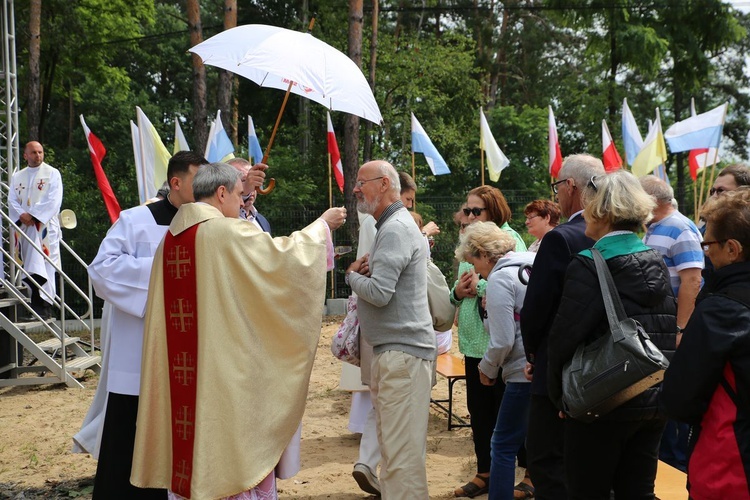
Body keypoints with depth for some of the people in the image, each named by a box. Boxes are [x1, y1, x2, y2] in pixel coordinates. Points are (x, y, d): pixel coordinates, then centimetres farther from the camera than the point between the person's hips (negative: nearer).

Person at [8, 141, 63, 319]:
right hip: (24, 227, 4)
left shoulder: (52, 173, 3)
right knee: (30, 268, 2)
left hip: (45, 226, -4)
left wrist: (33, 215, -13)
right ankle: (36, 305, 5)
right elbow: (12, 200, 7)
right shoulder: (17, 176, 17)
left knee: (43, 267, -10)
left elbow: (53, 201, -7)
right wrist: (21, 215, -12)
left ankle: (44, 306, -10)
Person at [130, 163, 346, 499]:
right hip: (226, 368, -7)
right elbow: (285, 254, -7)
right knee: (235, 445, 4)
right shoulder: (229, 233, -13)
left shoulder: (171, 238, 8)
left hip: (181, 371, 7)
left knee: (191, 441, 12)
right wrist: (322, 224, 8)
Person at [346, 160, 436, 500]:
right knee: (393, 445, 17)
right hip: (392, 348, 11)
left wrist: (352, 275, -2)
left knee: (401, 451, -9)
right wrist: (362, 272, 0)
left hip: (402, 351, -11)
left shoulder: (396, 229, -14)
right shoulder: (390, 226, 19)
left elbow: (378, 292, -22)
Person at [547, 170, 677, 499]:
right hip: (656, 400, 7)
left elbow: (564, 338, -17)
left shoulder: (589, 265, -14)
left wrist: (560, 396, -4)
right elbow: (670, 334, 13)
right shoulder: (657, 263, 7)